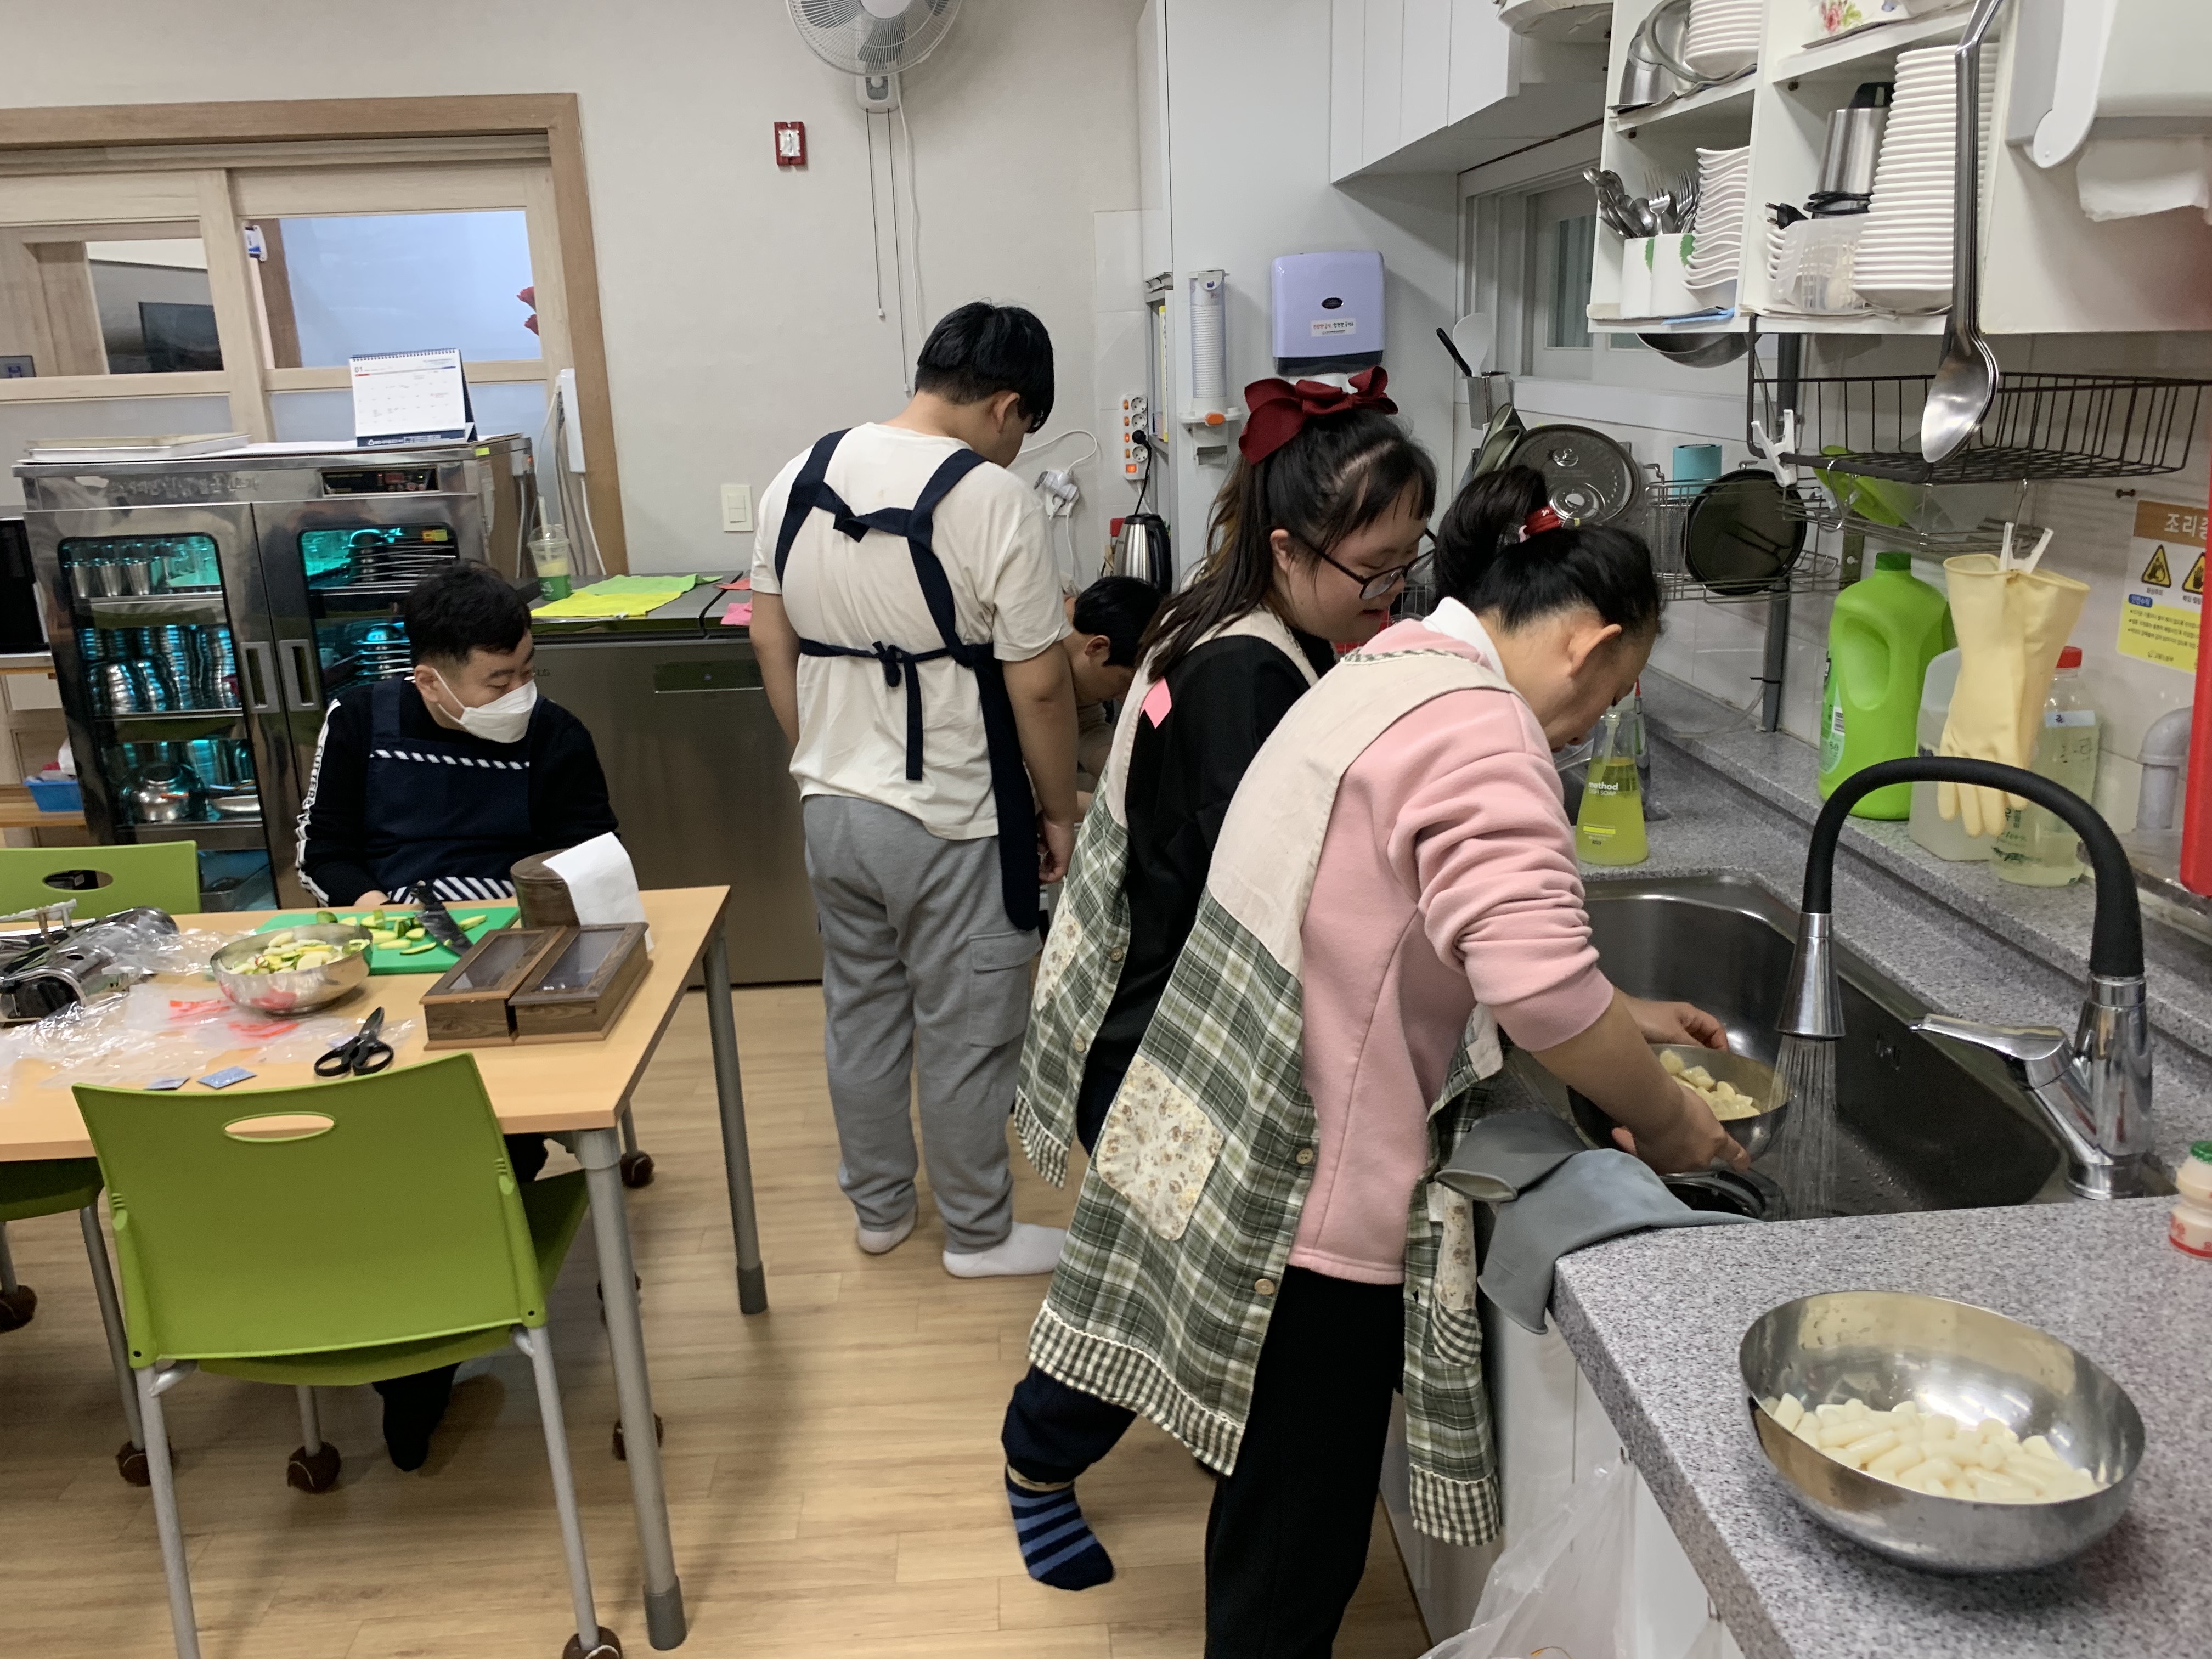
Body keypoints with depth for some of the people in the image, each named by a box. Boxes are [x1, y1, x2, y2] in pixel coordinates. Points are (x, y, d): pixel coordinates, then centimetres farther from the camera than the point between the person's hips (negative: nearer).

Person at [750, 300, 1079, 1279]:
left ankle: (877, 1209, 36)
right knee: (965, 1038, 9)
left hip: (830, 807, 6)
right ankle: (978, 1235, 26)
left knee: (861, 1014, 20)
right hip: (950, 824, -6)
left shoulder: (800, 478, 2)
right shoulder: (990, 500, -18)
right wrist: (1059, 813, -3)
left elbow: (772, 642, 9)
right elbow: (1038, 687, -16)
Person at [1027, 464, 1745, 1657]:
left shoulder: (1391, 672, 13)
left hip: (1223, 1153, 10)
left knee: (1271, 1507, 27)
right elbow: (1538, 987, -30)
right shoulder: (1478, 729, -19)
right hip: (1303, 1202, -10)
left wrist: (1622, 1020, 21)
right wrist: (1667, 1122, -12)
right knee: (1297, 1562, 10)